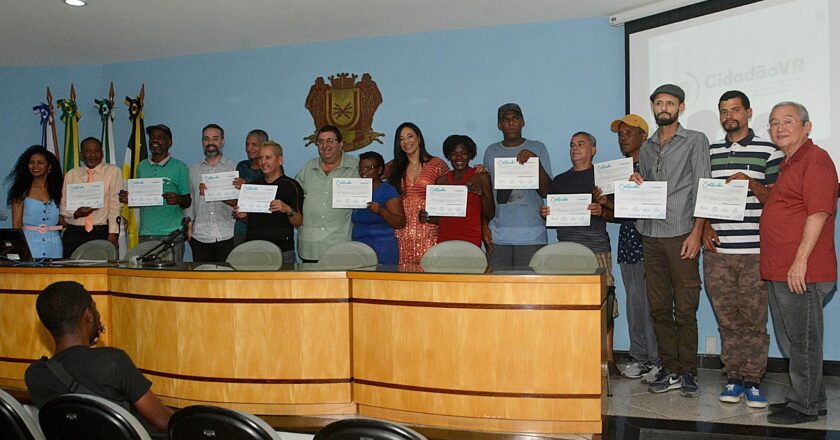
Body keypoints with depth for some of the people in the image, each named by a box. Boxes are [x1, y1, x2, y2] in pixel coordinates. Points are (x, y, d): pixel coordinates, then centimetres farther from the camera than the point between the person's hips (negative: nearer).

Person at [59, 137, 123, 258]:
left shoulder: (113, 171, 3)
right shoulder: (71, 174, 13)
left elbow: (115, 205, -3)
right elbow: (63, 206, 11)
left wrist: (112, 234, -11)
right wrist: (76, 213, -11)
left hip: (102, 233, -3)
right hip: (73, 234, 3)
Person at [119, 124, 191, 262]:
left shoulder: (179, 167, 0)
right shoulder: (142, 166, 14)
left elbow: (187, 202, 1)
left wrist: (178, 199, -19)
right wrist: (129, 199, 1)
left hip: (171, 233, -4)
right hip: (145, 233, 4)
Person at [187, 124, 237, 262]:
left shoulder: (234, 168, 5)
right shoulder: (194, 169, 16)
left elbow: (238, 201, -3)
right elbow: (190, 200, 16)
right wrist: (189, 225, 6)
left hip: (226, 236, -2)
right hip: (200, 237, 3)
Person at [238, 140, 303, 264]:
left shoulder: (292, 186, -3)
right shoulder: (253, 185, 14)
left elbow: (298, 222, -8)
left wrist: (288, 210, -26)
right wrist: (243, 216, 2)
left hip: (282, 251, -4)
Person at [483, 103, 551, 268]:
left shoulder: (537, 148, 6)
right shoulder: (491, 151, 12)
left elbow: (546, 191, -2)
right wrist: (484, 226, 5)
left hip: (531, 236, -2)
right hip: (497, 235, 2)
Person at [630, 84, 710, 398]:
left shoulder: (695, 141, 3)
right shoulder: (647, 147, 18)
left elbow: (702, 190, -4)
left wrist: (696, 233, -13)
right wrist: (636, 183, 1)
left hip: (681, 233, -5)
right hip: (651, 234, 5)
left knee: (685, 309, -3)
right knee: (659, 307, 6)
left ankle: (687, 372, 6)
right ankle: (670, 370, 15)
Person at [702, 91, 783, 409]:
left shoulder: (768, 152, 3)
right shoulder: (709, 153, 13)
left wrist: (751, 182, -14)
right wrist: (705, 227, 3)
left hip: (755, 252, -3)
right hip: (717, 252, 3)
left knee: (754, 320, 0)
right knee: (728, 320, 7)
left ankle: (753, 381, 12)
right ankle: (734, 378, 18)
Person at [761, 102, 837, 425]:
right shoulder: (788, 165, 20)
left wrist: (800, 260, -22)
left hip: (801, 272, -10)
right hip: (780, 271, 10)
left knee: (802, 340, 0)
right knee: (791, 340, 17)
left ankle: (805, 406, 11)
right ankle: (806, 398, 28)